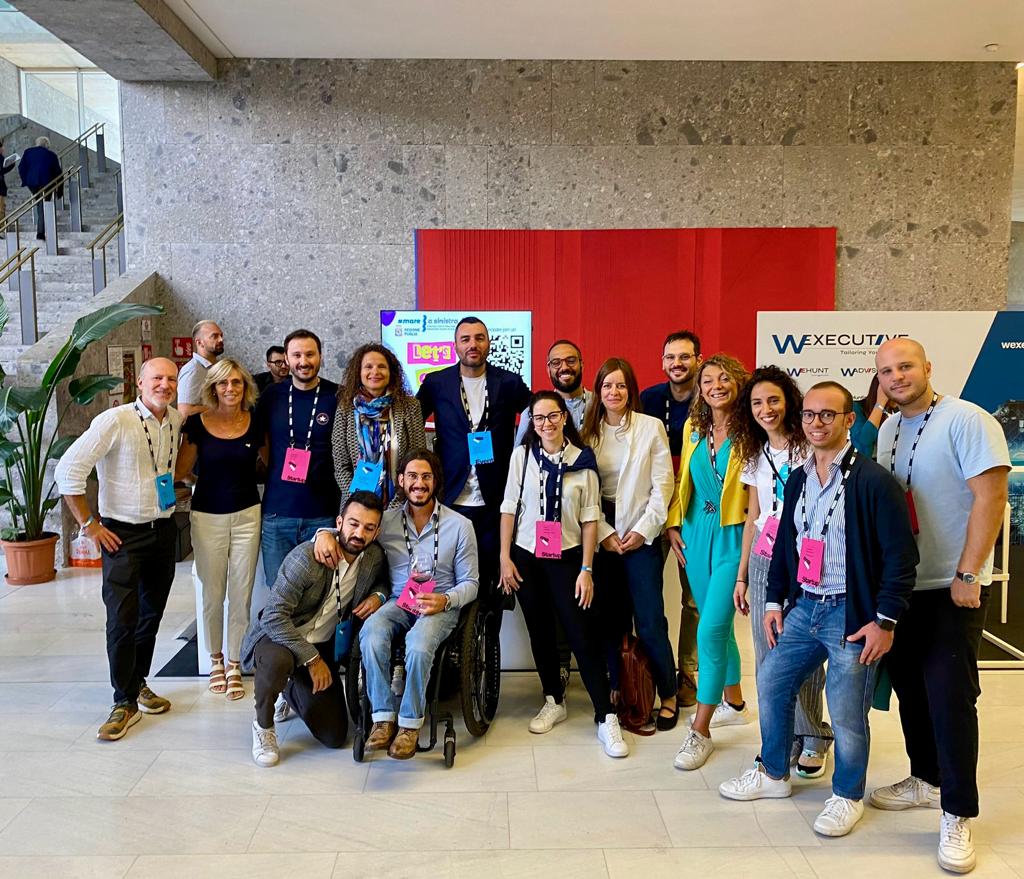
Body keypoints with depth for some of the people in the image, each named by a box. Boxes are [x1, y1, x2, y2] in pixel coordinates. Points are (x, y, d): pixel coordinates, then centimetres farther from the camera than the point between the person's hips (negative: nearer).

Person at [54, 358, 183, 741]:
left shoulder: (176, 420, 1)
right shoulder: (115, 421, -17)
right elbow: (68, 470, -16)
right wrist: (89, 524, -13)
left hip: (164, 530, 6)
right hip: (123, 535, -5)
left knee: (152, 613, 15)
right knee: (122, 620, -4)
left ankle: (139, 682, 33)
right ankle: (126, 702, 10)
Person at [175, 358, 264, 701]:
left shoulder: (255, 422, -2)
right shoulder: (197, 423, -5)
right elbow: (181, 472, 1)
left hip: (247, 515, 1)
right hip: (207, 516, -1)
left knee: (241, 595, 5)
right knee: (211, 594, 8)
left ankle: (234, 666, 20)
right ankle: (215, 660, 30)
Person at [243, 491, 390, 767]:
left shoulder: (374, 557, -7)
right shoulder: (307, 557, -26)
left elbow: (382, 580, 17)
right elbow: (273, 617, -27)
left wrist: (378, 596, -8)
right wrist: (312, 659, -25)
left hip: (320, 646, 6)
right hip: (276, 635, -5)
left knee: (334, 737, 2)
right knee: (278, 661, -43)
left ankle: (291, 691, 33)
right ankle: (263, 726, -9)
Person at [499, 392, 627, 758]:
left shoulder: (583, 460, -3)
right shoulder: (522, 455, 0)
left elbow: (590, 518, -2)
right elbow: (509, 508, 3)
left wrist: (586, 569, -5)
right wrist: (505, 557, -1)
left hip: (567, 558, -2)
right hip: (527, 558, 2)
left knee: (583, 636, -5)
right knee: (540, 632, 12)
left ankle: (606, 718, 2)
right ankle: (554, 702, 29)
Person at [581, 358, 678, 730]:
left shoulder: (652, 427, -1)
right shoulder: (589, 431, 5)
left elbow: (662, 484, -3)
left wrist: (643, 530, -8)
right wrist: (603, 533, -7)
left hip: (641, 535, -2)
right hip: (601, 534, 3)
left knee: (650, 621, -3)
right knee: (609, 617, 7)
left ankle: (668, 696, 14)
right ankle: (614, 691, 21)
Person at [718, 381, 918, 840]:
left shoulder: (873, 481, -13)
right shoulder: (797, 480, 9)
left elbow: (901, 555, -13)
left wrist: (885, 620, -15)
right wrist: (774, 601, 11)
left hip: (851, 614, -7)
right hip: (803, 607, 7)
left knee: (846, 712, 0)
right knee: (770, 684, 12)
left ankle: (847, 796, 25)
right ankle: (773, 773, 33)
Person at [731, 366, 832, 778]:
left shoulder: (809, 449, -4)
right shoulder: (755, 456, 13)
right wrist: (742, 575, 14)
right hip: (764, 562, 5)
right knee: (767, 655, 7)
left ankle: (812, 741, 17)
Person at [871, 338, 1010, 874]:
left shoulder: (965, 421, -12)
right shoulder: (887, 431, 9)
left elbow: (991, 496, -16)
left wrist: (966, 575, -18)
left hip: (952, 587, -7)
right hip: (899, 584, 7)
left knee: (949, 694, -5)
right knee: (909, 685, 14)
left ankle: (958, 815, 9)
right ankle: (927, 779, 33)